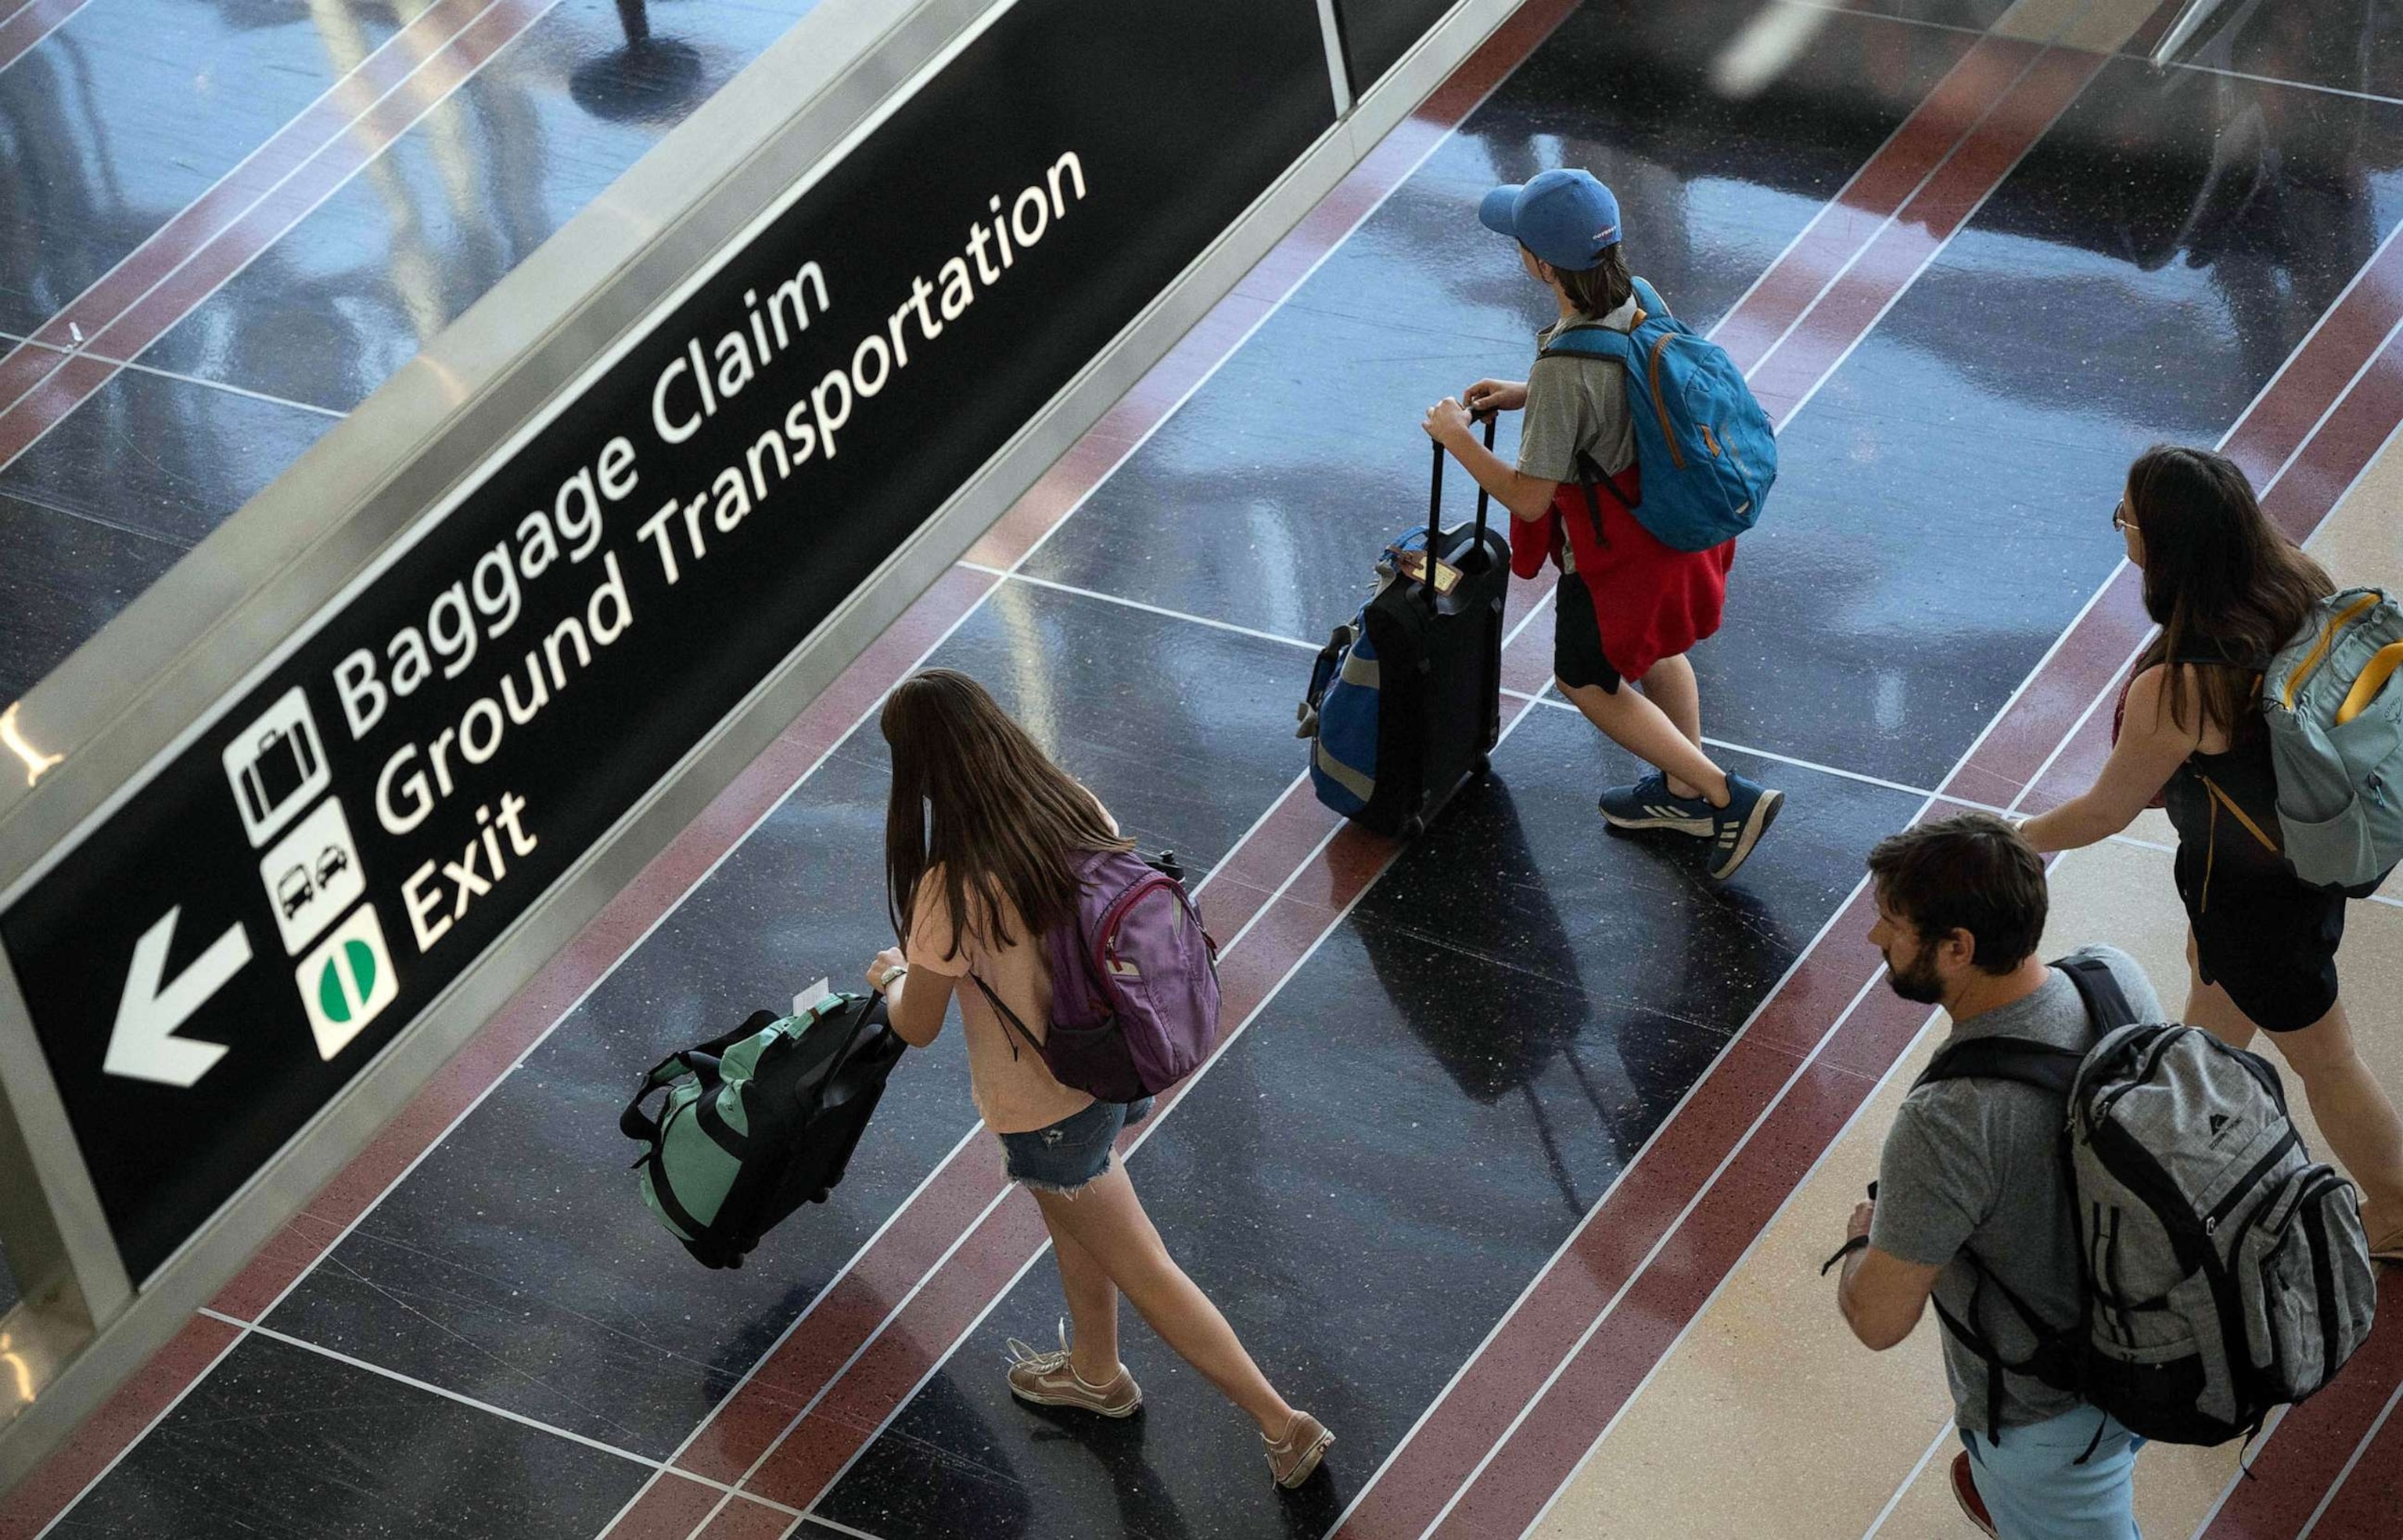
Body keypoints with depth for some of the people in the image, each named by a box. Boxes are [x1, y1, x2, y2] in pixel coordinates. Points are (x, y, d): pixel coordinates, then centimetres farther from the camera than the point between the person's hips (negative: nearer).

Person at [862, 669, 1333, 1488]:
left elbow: (917, 1027, -17)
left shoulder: (950, 890, -33)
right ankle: (1094, 1372, 57)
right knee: (1070, 1215, 34)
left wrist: (892, 977, 8)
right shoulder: (1079, 814, -14)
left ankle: (1282, 1422, 22)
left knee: (1144, 1273, 12)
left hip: (1047, 1107, -7)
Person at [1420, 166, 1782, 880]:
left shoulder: (1564, 370, -36)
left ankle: (1729, 798, 16)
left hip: (1617, 546, -8)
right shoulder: (1642, 303, -12)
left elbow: (1529, 498, -27)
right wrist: (1525, 396, 7)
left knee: (1586, 680, 16)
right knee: (1654, 651, 30)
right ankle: (1684, 792, 50)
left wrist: (1456, 437, -13)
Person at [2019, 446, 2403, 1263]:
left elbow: (2108, 811, -24)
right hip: (2313, 838, 8)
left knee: (2321, 1055, 17)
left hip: (2254, 883, -8)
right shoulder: (2292, 581, -18)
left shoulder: (2177, 689, -40)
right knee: (2214, 977, 35)